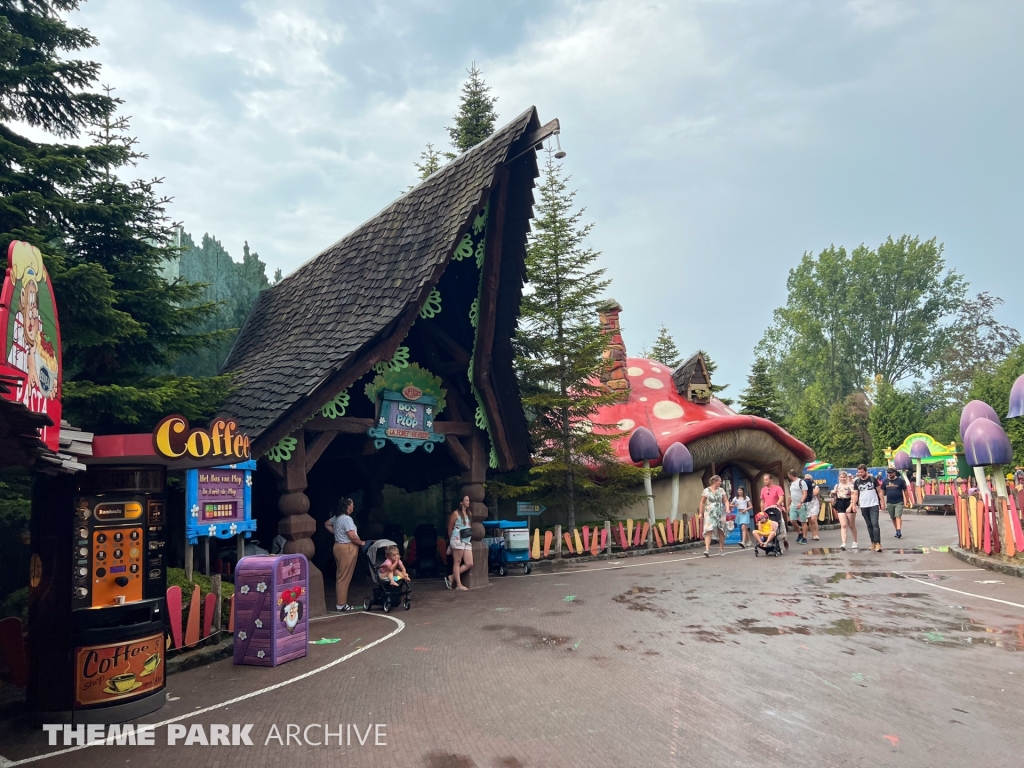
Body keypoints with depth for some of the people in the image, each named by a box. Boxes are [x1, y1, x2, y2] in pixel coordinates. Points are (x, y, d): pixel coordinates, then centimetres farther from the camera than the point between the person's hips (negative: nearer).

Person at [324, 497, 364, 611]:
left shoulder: (337, 517, 12)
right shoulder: (347, 519, -18)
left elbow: (327, 524, 29)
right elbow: (352, 536, -22)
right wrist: (361, 542, -6)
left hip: (339, 547, 10)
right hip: (347, 548, -10)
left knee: (341, 576, 13)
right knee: (344, 577, -5)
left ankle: (339, 602, 19)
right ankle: (341, 604, -1)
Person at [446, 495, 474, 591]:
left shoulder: (469, 513, 17)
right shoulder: (456, 513, -3)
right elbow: (450, 528, 3)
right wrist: (452, 539, 14)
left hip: (467, 540, 7)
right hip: (458, 540, -7)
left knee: (469, 564, 0)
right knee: (457, 562, -4)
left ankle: (451, 578, 10)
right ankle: (459, 584, -1)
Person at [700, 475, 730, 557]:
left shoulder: (721, 490, 8)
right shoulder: (706, 490, 0)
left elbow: (726, 501, 7)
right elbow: (702, 502, 5)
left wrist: (727, 508, -11)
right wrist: (701, 513, 2)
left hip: (720, 513, 3)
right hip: (710, 513, -3)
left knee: (721, 531, 6)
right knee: (708, 531, -14)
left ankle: (721, 549, 20)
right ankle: (707, 549, -21)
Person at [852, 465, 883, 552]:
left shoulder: (873, 479, -2)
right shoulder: (857, 481, 4)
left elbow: (879, 491, 3)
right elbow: (855, 494, 7)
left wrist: (882, 502, -2)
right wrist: (854, 505, -2)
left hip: (874, 505, -3)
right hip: (863, 506, 3)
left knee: (875, 523, -12)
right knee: (869, 525, 8)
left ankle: (878, 543, -14)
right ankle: (873, 542, 15)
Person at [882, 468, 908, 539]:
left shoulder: (900, 480, -4)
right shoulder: (885, 481, 4)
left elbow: (905, 490, 3)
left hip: (899, 502, -4)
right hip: (889, 503, 4)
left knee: (898, 516, -15)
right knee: (893, 518, 10)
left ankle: (899, 531, -21)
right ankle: (897, 531, 22)